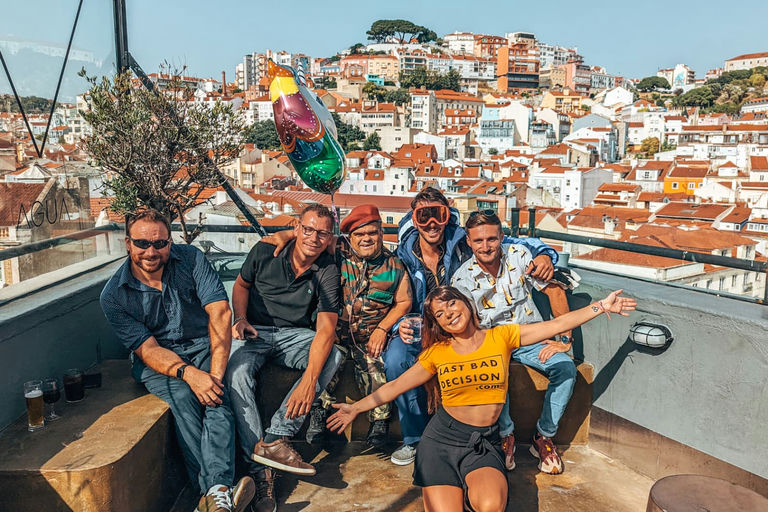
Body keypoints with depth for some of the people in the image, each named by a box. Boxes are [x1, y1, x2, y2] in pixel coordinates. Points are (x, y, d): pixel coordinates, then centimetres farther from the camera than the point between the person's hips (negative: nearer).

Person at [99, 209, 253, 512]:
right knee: (182, 397, -31)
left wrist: (215, 373, -25)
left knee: (217, 398, -29)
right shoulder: (114, 295, -6)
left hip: (203, 348, 1)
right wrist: (188, 373, -32)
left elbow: (220, 313, -14)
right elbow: (148, 349, -12)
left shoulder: (191, 260, -6)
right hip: (156, 361, -1)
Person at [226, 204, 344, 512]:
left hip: (295, 335, 1)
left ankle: (274, 438, -29)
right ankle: (260, 472, -28)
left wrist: (309, 379, -35)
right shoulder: (266, 251, -6)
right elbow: (241, 284, 14)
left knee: (333, 356, -28)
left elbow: (326, 328, -20)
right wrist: (240, 318, -8)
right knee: (237, 371, -31)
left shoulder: (327, 272, -10)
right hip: (254, 332, 0)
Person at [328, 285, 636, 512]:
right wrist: (357, 408, 3)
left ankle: (475, 486, 7)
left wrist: (600, 307, -7)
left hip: (485, 442, 0)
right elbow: (397, 385, 8)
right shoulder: (436, 353, 4)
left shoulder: (501, 337, 2)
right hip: (443, 438, 1)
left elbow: (557, 325, 0)